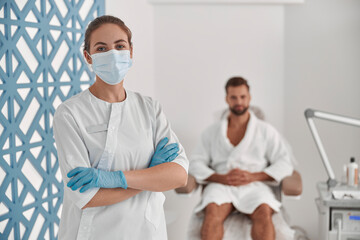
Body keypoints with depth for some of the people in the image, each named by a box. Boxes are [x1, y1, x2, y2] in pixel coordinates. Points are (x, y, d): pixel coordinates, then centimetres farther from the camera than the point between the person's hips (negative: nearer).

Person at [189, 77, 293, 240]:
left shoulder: (266, 130, 17)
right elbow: (196, 164, 11)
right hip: (221, 185, 1)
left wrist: (253, 176, -8)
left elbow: (285, 164, 8)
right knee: (213, 211, -34)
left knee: (264, 212, -35)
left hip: (254, 185, 0)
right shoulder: (212, 132, 20)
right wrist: (221, 178, -8)